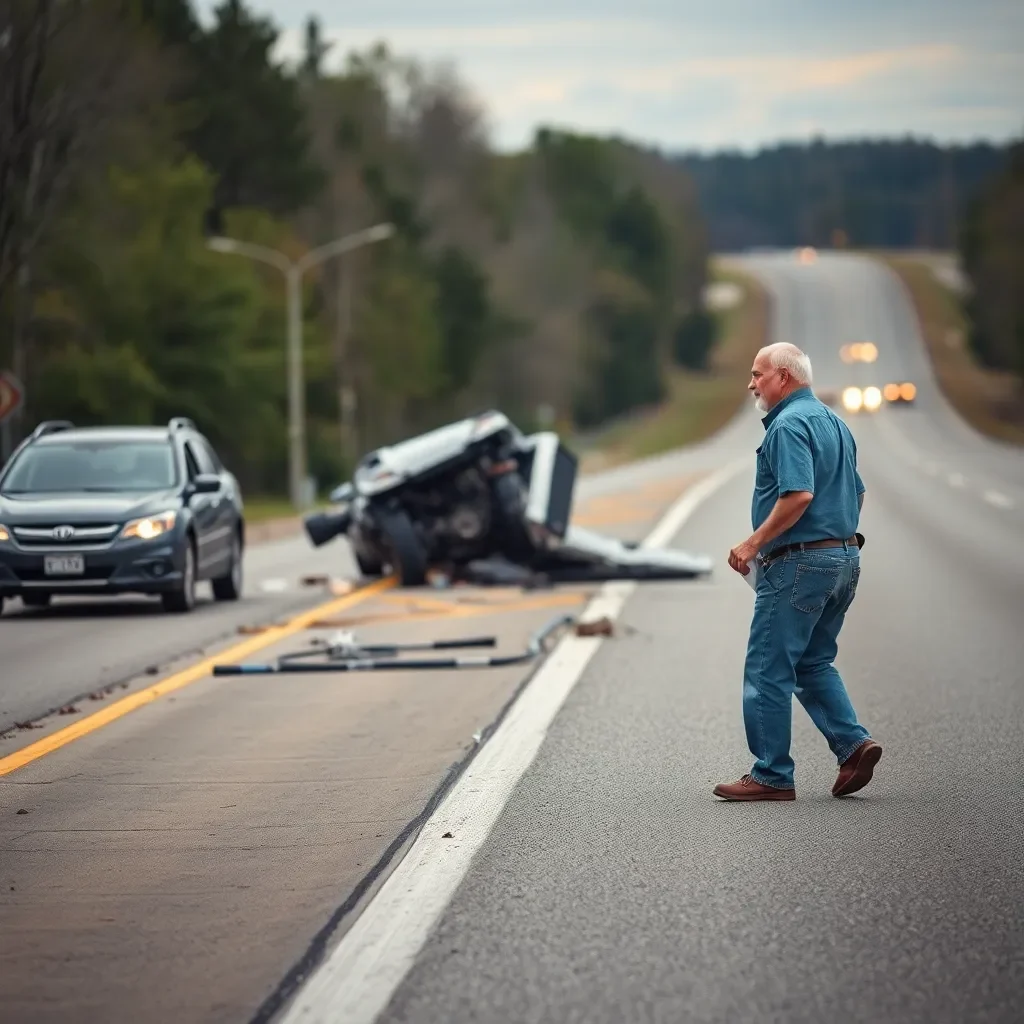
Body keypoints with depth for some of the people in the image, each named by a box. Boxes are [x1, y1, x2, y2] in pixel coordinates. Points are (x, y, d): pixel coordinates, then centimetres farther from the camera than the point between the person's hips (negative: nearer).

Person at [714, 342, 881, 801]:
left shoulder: (788, 424, -14)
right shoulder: (833, 422, 16)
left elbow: (799, 494, -25)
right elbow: (856, 494, 22)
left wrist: (753, 543, -21)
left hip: (799, 561, -10)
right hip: (844, 557, 10)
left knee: (768, 670, -2)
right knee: (812, 663, 18)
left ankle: (771, 775, 1)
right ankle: (853, 743, 2)